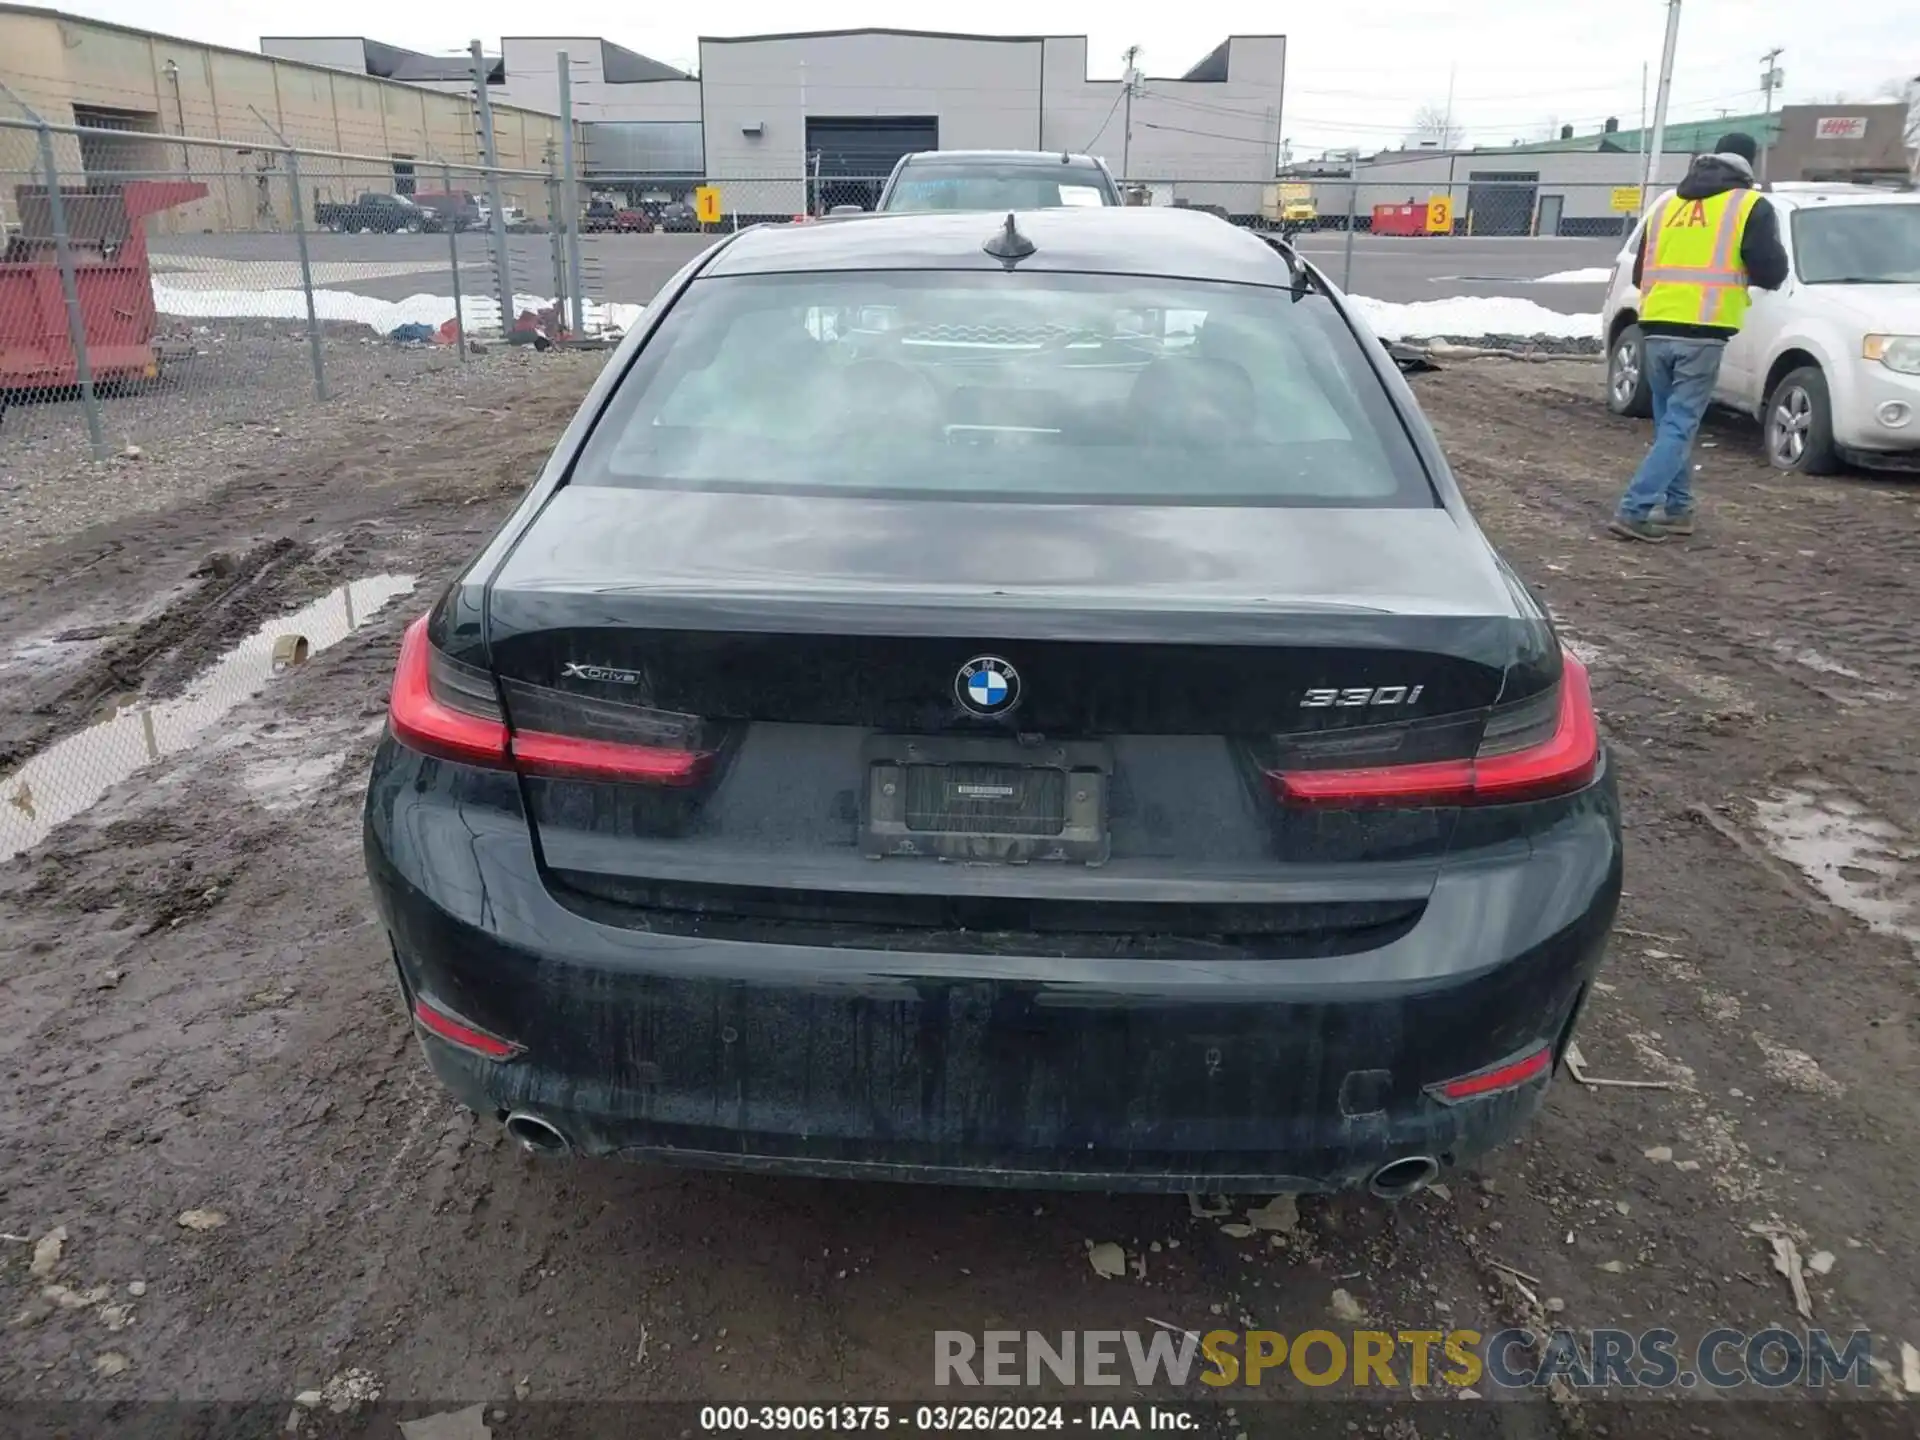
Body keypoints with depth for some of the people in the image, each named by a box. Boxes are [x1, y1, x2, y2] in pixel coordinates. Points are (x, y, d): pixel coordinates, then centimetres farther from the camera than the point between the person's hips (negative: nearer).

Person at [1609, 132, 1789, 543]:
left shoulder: (1666, 202, 18)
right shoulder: (1751, 206, 3)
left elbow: (1639, 273, 22)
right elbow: (1771, 273, 0)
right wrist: (1736, 269, 20)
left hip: (1656, 330, 5)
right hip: (1702, 334, -5)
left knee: (1670, 422, 17)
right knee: (1680, 426, -3)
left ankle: (1677, 509, 20)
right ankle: (1633, 510, -13)